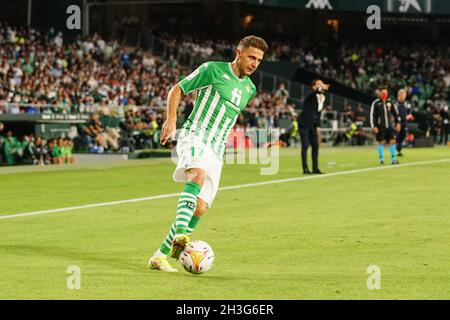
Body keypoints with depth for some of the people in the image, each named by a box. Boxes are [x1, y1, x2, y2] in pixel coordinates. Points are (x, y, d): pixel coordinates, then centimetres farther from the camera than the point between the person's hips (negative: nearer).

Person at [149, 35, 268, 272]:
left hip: (216, 152, 6)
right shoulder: (212, 70, 0)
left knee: (200, 208, -4)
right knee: (198, 175, -38)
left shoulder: (249, 89, 19)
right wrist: (171, 120, -8)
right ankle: (179, 234, -52)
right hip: (194, 135, -6)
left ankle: (160, 256, 6)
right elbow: (177, 90, 5)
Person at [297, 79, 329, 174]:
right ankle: (305, 169, -5)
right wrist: (320, 88, -61)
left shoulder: (322, 98, 9)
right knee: (305, 146, -8)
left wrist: (318, 126, 10)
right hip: (304, 123, -7)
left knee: (315, 146, 6)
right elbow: (314, 92, -39)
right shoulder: (311, 96, -13)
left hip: (313, 125, 7)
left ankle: (315, 168, 12)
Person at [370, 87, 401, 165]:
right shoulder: (376, 103, -4)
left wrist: (398, 123, 9)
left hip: (390, 126, 3)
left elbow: (395, 113, 15)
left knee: (393, 141, -2)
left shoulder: (390, 102, 7)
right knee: (381, 142, 1)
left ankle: (394, 159, 3)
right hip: (380, 126, -3)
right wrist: (374, 126, -10)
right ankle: (381, 159, 11)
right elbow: (372, 115, -5)